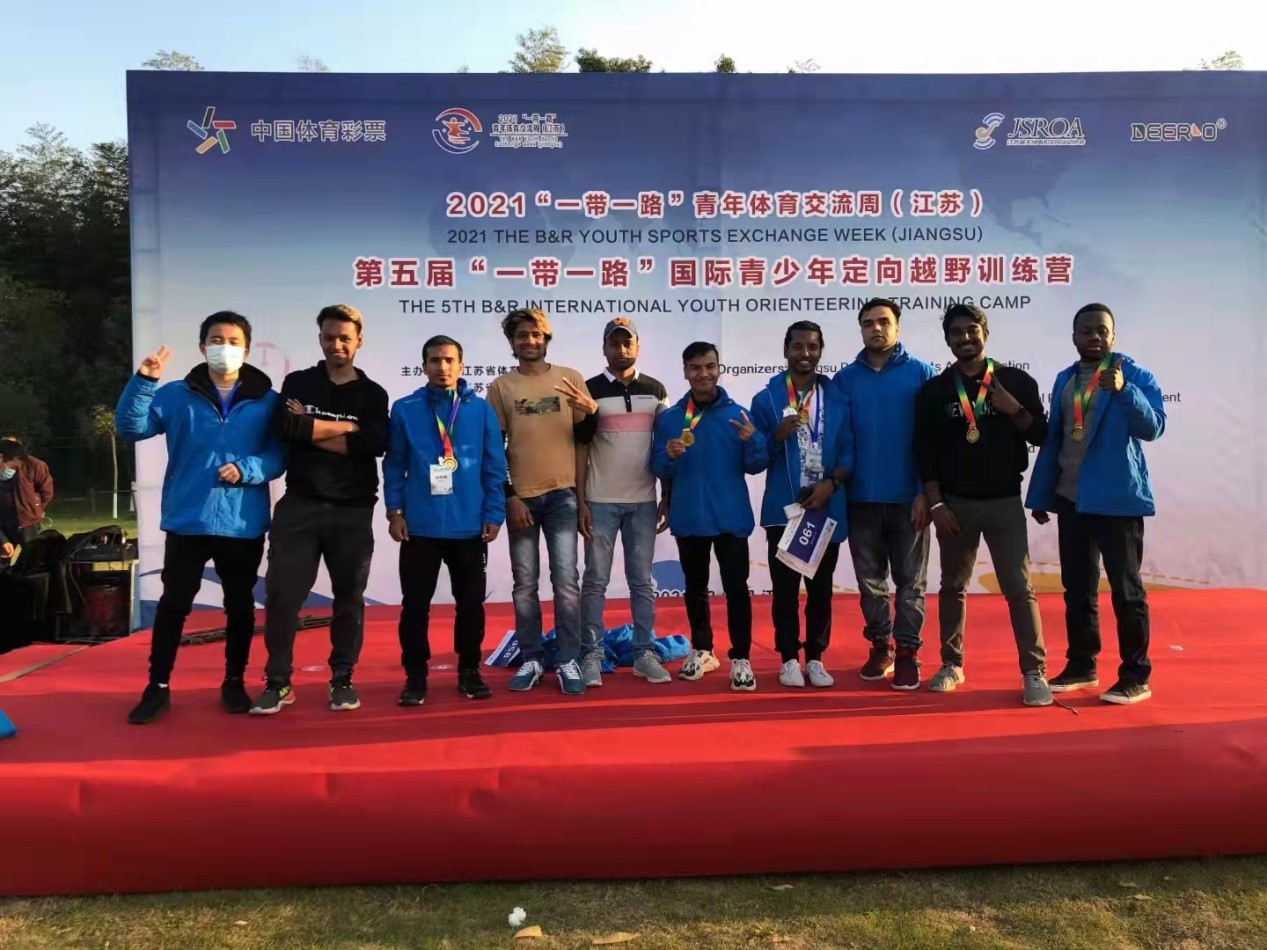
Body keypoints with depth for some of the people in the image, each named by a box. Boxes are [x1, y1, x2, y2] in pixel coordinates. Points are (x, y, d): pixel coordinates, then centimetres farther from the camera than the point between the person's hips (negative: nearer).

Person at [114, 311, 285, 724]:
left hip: (243, 523, 0)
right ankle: (158, 687, 18)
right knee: (173, 604, 5)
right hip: (186, 520, 0)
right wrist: (143, 382, -17)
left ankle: (234, 683, 26)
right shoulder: (176, 395, 4)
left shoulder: (266, 400, 1)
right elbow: (131, 428, -5)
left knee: (240, 606, 10)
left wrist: (246, 470, -20)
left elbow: (278, 456, -3)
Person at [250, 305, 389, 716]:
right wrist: (346, 427, -9)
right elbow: (283, 428, -12)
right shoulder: (297, 383, 8)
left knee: (349, 597, 6)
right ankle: (278, 682, 13)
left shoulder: (373, 394, 7)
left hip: (353, 512, 0)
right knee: (281, 595, -1)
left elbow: (376, 443, -12)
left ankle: (342, 680, 19)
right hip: (299, 505, 0)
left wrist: (310, 429, -10)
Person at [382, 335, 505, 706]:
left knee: (471, 601, 10)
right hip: (419, 526, 0)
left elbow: (494, 467, 1)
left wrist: (493, 514, -4)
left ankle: (469, 671, 26)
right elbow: (394, 465, 2)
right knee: (415, 603, 5)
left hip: (470, 526, 1)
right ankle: (415, 675, 19)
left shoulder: (481, 410, 1)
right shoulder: (404, 409, 1)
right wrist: (394, 511, -4)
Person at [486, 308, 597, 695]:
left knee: (566, 582, -2)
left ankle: (568, 661, 7)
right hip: (521, 497, 1)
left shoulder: (570, 378, 5)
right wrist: (509, 496, -2)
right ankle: (531, 659, 17)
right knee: (525, 584, 6)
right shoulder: (501, 386, 5)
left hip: (563, 495, -1)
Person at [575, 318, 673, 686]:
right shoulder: (591, 390, -1)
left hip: (643, 501, 3)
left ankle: (644, 654, 16)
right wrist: (580, 502, -7)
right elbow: (580, 449, -2)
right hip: (601, 501, -2)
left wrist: (668, 497, 5)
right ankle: (591, 656, 8)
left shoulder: (655, 390, 7)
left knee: (642, 581, 8)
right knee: (595, 581, 2)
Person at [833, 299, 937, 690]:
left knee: (910, 580, 5)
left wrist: (927, 492, -9)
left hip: (908, 497, -2)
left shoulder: (922, 374, -1)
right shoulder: (844, 379, 6)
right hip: (861, 498, 3)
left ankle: (908, 652, 14)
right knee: (870, 579, 11)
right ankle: (879, 646, 25)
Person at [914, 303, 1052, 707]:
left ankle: (1034, 672, 3)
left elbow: (1041, 436, 1)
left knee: (1019, 588, -4)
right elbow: (925, 452, 1)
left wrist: (1015, 411, -16)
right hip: (955, 503, 1)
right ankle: (951, 664, 22)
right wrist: (936, 503, -6)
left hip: (1004, 501, -1)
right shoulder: (935, 389, 2)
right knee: (953, 586, 10)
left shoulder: (1016, 381, 2)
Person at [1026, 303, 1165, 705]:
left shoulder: (1136, 375, -5)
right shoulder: (1064, 379, 11)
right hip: (1071, 499, 5)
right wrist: (1040, 495, 12)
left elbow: (1153, 427, -21)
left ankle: (1136, 676, 10)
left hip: (1118, 499, -5)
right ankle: (1081, 665, 23)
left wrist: (1123, 391, -36)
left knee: (1126, 589, 1)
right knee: (1077, 589, 12)